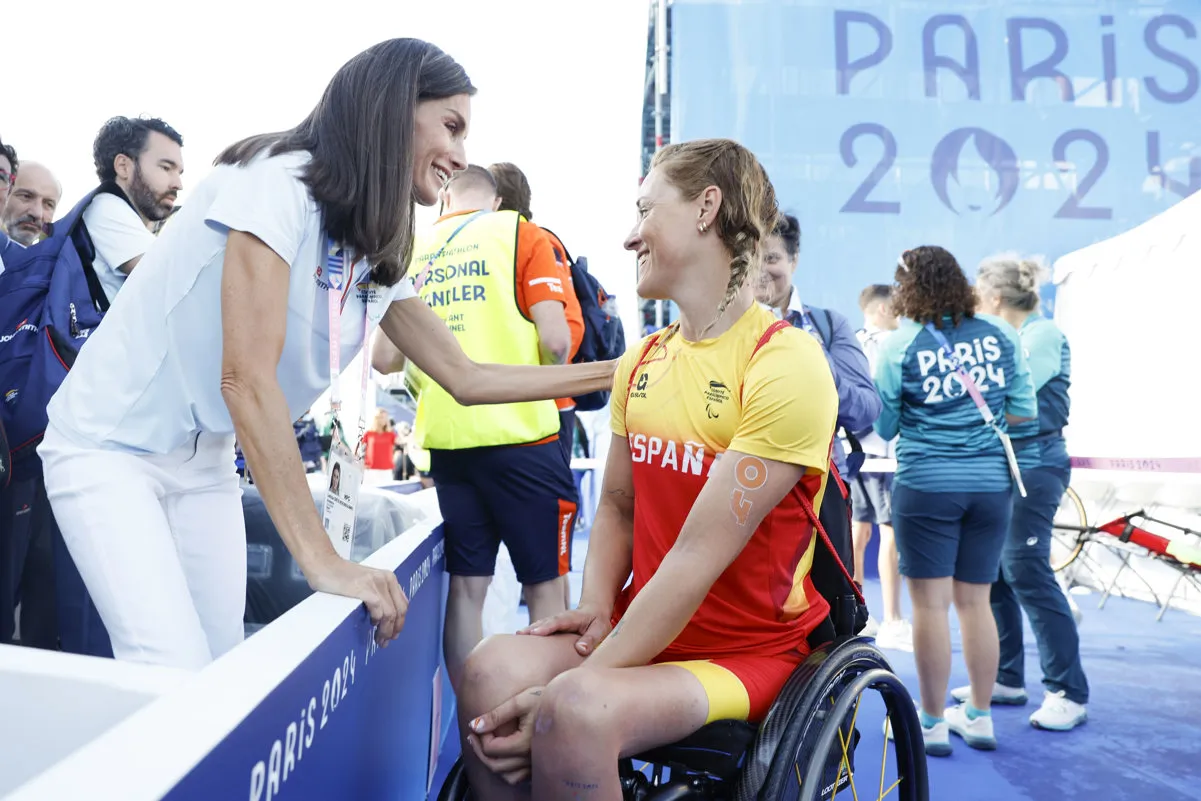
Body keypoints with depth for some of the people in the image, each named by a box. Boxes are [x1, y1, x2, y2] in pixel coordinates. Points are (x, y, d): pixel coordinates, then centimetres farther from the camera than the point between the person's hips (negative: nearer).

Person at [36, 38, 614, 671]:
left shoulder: (377, 255, -1)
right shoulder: (278, 179, -23)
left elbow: (465, 377, 4)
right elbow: (246, 380, -29)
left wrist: (612, 373, 3)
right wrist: (322, 561, -31)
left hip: (206, 463, 7)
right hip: (111, 446, -7)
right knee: (176, 679, -17)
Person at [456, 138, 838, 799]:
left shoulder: (787, 365, -15)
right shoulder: (641, 361, 8)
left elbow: (698, 557, -20)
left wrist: (567, 694, -20)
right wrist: (597, 606, -6)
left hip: (747, 648, -5)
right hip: (643, 625, 6)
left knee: (576, 712, -31)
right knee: (493, 669, -21)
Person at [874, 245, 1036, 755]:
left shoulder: (900, 345, -7)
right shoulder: (1000, 335, 3)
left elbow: (882, 428, -2)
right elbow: (1023, 409, 6)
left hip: (927, 484, -4)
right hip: (991, 483, 4)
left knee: (931, 604, 3)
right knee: (975, 602, 14)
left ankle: (933, 723, 12)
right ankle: (980, 716, 25)